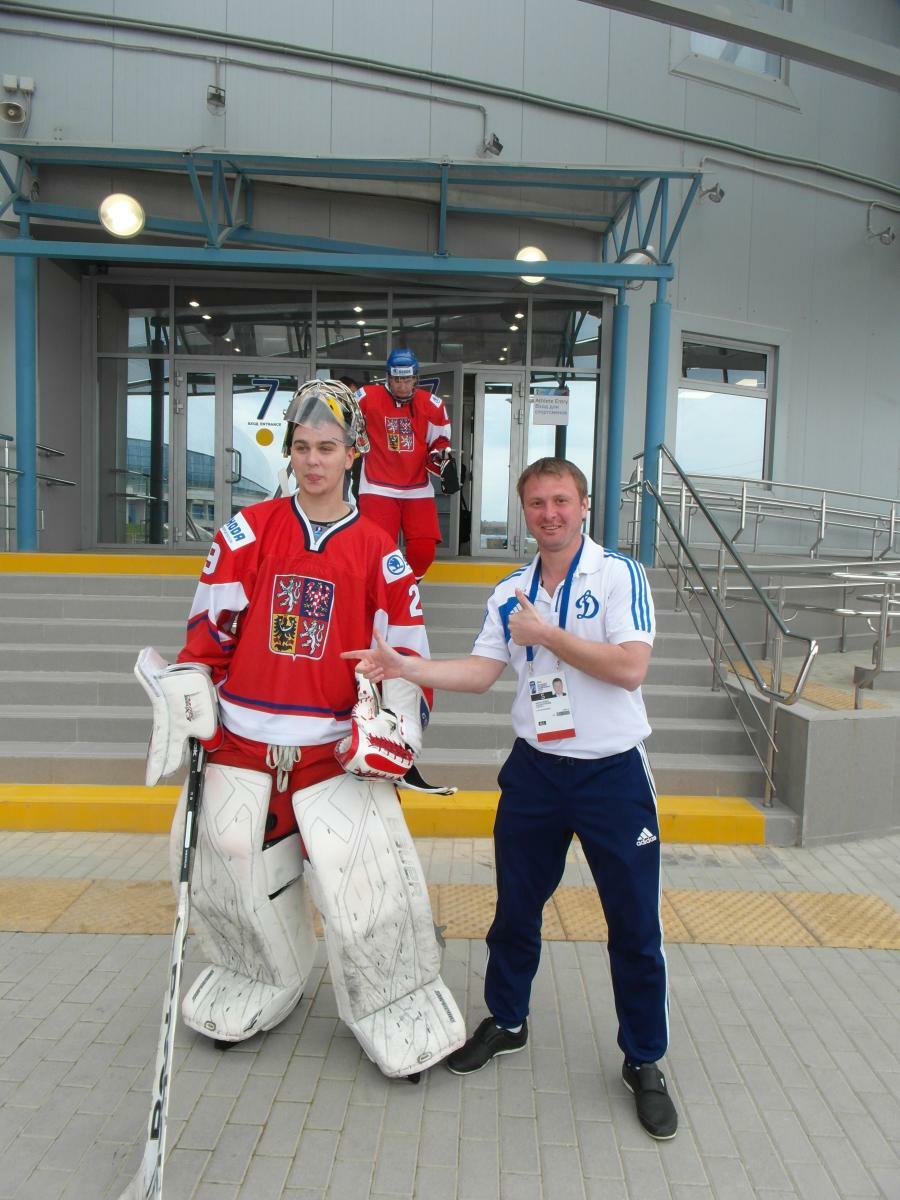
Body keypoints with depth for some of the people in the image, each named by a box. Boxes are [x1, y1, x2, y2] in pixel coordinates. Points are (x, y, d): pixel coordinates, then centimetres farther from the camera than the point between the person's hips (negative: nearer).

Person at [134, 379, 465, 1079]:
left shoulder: (378, 551, 2)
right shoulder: (248, 531, 4)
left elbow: (405, 652, 3)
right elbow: (209, 628, 5)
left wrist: (395, 721, -8)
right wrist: (187, 706, -2)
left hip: (336, 748, -2)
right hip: (242, 739, 2)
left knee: (366, 883, -8)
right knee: (228, 868, 8)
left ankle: (401, 1009, 18)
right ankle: (261, 986, 37)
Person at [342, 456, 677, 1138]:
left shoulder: (620, 575, -9)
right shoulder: (510, 594, 7)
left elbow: (630, 668, -19)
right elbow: (480, 672, 2)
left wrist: (545, 634, -16)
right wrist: (404, 667, -10)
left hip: (613, 773, -4)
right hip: (536, 770, 4)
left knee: (636, 926, 5)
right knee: (515, 908, 15)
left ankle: (644, 1062, 26)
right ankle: (507, 1022, 39)